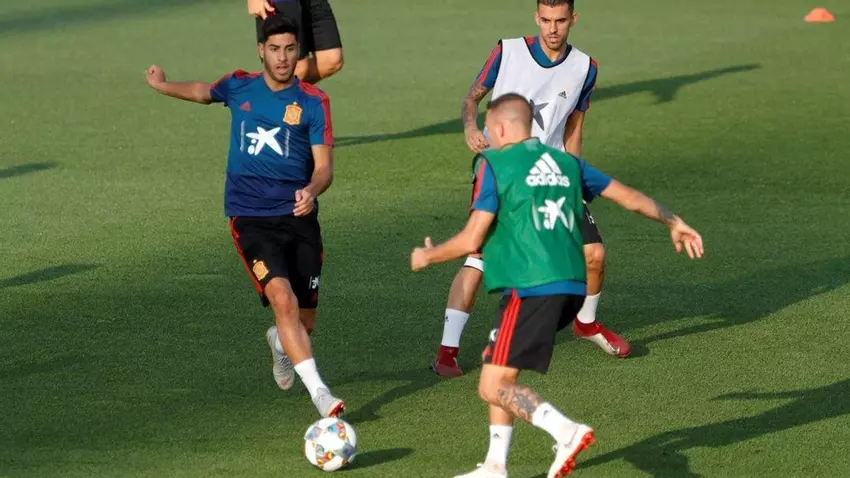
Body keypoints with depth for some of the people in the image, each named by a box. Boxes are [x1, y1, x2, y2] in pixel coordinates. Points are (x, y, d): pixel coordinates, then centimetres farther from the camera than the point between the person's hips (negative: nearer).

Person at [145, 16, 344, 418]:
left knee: (305, 320, 7)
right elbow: (204, 92, 27)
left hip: (299, 216, 1)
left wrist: (311, 191, -28)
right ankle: (318, 392, -27)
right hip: (250, 218, -1)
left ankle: (279, 343, 45)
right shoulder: (239, 87, 4)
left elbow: (324, 166, -6)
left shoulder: (313, 102, -2)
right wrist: (162, 86, 42)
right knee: (283, 300, -23)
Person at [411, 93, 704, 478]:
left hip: (531, 289, -8)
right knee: (495, 362, 21)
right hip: (572, 287, 8)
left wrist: (427, 257, 13)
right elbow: (630, 198, 22)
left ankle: (567, 432, -23)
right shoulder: (565, 163, 16)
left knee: (493, 386, -4)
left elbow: (471, 240, -6)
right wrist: (673, 223, 39)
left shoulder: (494, 164, -2)